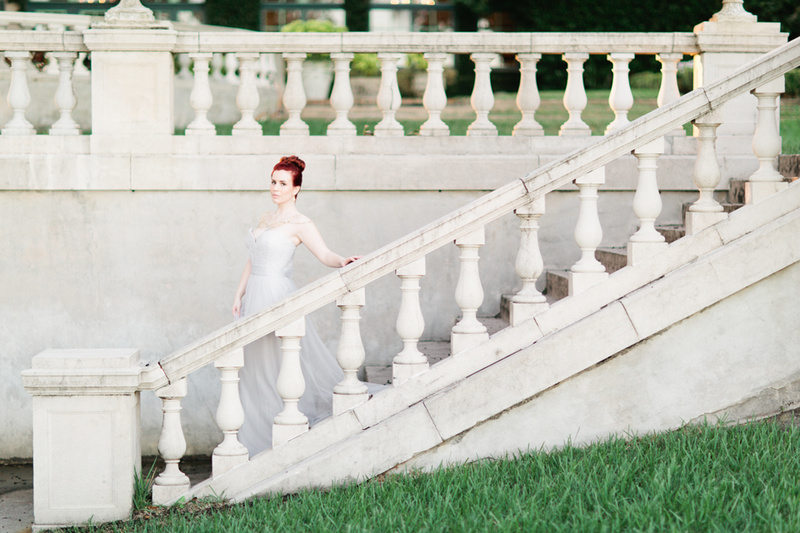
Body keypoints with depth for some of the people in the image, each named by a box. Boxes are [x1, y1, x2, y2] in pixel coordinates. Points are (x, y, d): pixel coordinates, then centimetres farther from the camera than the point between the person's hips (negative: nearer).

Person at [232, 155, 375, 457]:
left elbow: (324, 254, -19)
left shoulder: (300, 224, -7)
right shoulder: (266, 218, 16)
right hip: (255, 296, 8)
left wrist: (343, 261, -39)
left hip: (277, 297, -8)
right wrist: (239, 293, 15)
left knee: (282, 364, -5)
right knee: (254, 367, 8)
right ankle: (256, 433, 14)